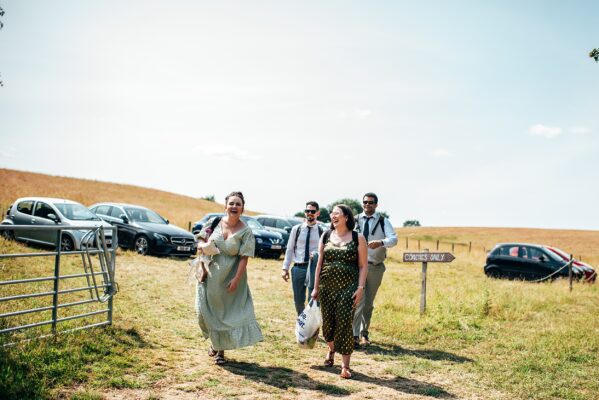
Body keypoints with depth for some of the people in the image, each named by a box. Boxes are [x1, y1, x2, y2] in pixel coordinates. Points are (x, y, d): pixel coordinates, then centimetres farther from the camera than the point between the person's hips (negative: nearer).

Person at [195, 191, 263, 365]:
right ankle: (215, 342, 33)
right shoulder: (215, 223, -3)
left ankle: (221, 349, 17)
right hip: (210, 275, 3)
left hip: (230, 277, -2)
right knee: (207, 310, 9)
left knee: (227, 312, 3)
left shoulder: (245, 232, -10)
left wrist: (236, 279, -18)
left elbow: (244, 258, -12)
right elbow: (202, 242, 7)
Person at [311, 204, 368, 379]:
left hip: (348, 287, -3)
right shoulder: (326, 236, 7)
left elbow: (363, 266, -1)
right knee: (328, 321, 10)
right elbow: (320, 263, 9)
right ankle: (331, 349, 39)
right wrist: (316, 287, 6)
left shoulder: (358, 238, -1)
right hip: (327, 286, 3)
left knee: (344, 323, -7)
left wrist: (360, 288, -10)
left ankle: (345, 365, 1)